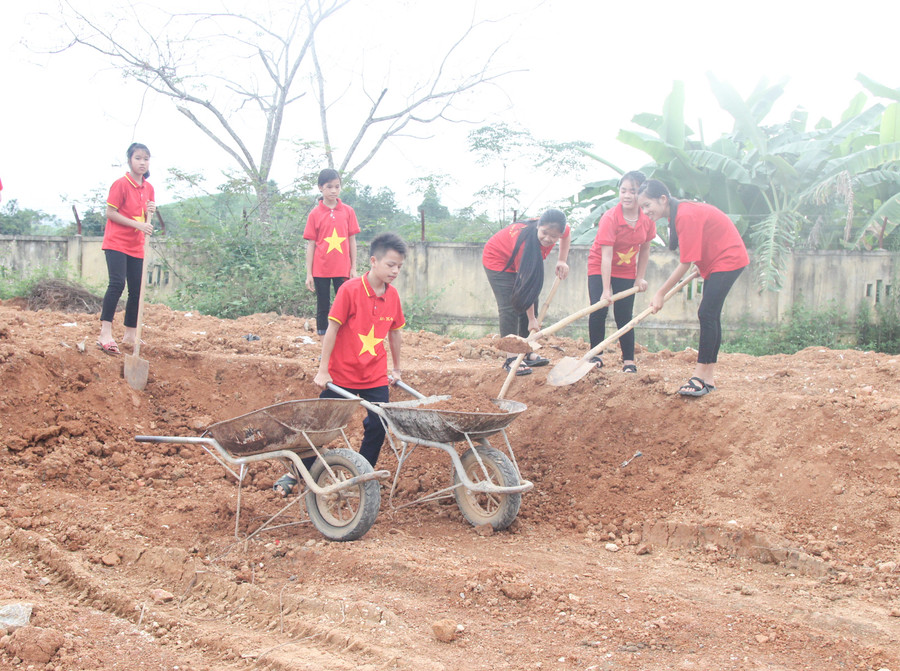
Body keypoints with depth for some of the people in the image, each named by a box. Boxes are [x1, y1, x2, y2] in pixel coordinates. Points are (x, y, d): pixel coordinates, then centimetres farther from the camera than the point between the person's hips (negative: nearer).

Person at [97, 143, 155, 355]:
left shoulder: (148, 188, 11)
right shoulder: (121, 184, -9)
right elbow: (110, 212, -13)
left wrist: (150, 212, -7)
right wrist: (137, 224, -19)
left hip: (136, 246, 7)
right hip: (116, 242, -7)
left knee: (137, 290, 9)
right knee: (117, 283, -22)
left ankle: (130, 335, 22)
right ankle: (105, 334, -26)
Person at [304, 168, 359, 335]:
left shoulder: (348, 211, 3)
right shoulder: (315, 214, 0)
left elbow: (352, 240, 7)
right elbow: (311, 244, 1)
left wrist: (354, 268, 3)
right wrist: (309, 274, -2)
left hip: (342, 269, 0)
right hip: (321, 270, 0)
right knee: (323, 307, 8)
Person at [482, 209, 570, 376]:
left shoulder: (562, 229, -25)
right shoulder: (525, 241, -41)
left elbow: (567, 235, 6)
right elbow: (526, 285, -34)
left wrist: (562, 261, -7)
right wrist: (531, 319, -29)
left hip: (522, 262, 7)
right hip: (498, 259, -7)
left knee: (530, 305, 3)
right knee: (510, 307, -17)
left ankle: (529, 353, 12)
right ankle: (511, 358, -18)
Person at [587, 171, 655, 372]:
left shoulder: (647, 219, -13)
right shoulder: (609, 218, -26)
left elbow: (645, 250, 3)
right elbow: (606, 256, -29)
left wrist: (640, 277, 1)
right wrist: (606, 291, -31)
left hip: (626, 272, 3)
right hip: (599, 268, -3)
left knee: (624, 316, 0)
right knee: (598, 311, -14)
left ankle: (629, 361, 7)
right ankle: (596, 355, 2)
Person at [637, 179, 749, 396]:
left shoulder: (686, 216, -27)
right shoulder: (678, 213, 3)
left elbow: (686, 263, -24)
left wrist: (661, 293, -18)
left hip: (727, 260, -10)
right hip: (715, 262, 10)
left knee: (707, 314, -15)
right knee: (711, 316, 9)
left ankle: (701, 377, -15)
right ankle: (708, 377, 12)